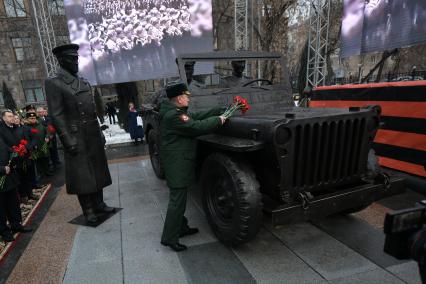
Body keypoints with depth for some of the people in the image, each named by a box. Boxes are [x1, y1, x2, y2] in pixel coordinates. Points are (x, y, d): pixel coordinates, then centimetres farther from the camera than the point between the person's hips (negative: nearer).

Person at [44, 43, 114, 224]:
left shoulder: (84, 83, 14)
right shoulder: (54, 83, -6)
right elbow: (56, 115, -11)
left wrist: (100, 133, 13)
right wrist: (68, 140, -17)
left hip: (94, 137, 7)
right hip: (77, 138, -6)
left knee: (97, 171, 13)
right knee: (82, 175, 2)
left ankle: (99, 204, 27)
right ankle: (88, 211, 15)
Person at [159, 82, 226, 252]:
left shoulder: (176, 111, 11)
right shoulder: (173, 115, -21)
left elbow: (197, 116, 11)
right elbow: (197, 127, -25)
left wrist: (221, 110, 7)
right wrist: (218, 120, -11)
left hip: (179, 161, 11)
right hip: (177, 162, -11)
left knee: (180, 196, 20)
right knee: (177, 199, -3)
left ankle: (181, 227, 36)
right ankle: (169, 238, 9)